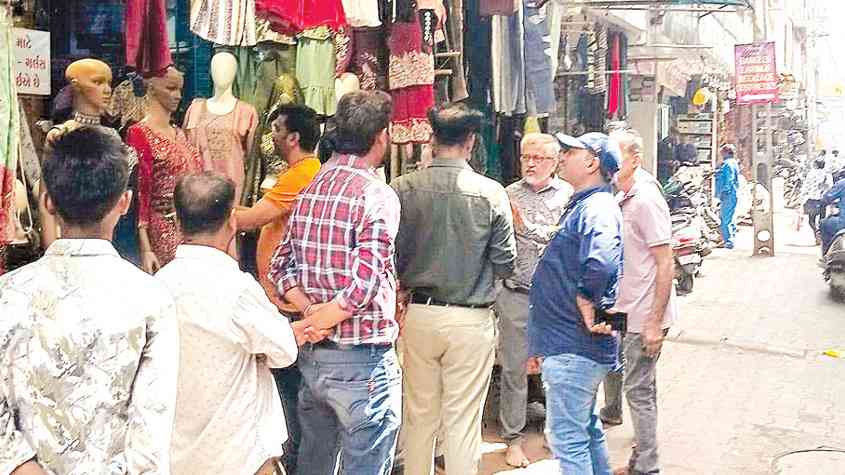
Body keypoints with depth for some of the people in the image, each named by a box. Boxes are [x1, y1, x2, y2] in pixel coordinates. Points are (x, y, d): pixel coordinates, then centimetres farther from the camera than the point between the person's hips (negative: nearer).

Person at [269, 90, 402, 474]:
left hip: (313, 357, 8)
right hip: (362, 361, -7)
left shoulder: (309, 190, 7)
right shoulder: (377, 195, -16)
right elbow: (365, 283, -24)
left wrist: (309, 310, -8)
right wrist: (325, 318, -10)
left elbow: (281, 266, 5)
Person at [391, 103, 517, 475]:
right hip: (471, 318, -2)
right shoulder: (491, 193, -9)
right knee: (462, 419, 7)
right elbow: (505, 264, -4)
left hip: (419, 314, 2)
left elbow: (391, 259, -5)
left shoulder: (404, 189, -7)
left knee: (419, 415, 15)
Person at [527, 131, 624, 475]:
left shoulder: (597, 209, -16)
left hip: (574, 348, -11)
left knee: (566, 437, -5)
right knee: (586, 429, 21)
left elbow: (601, 262, -39)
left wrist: (587, 305, -23)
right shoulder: (581, 206, 17)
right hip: (571, 344, 11)